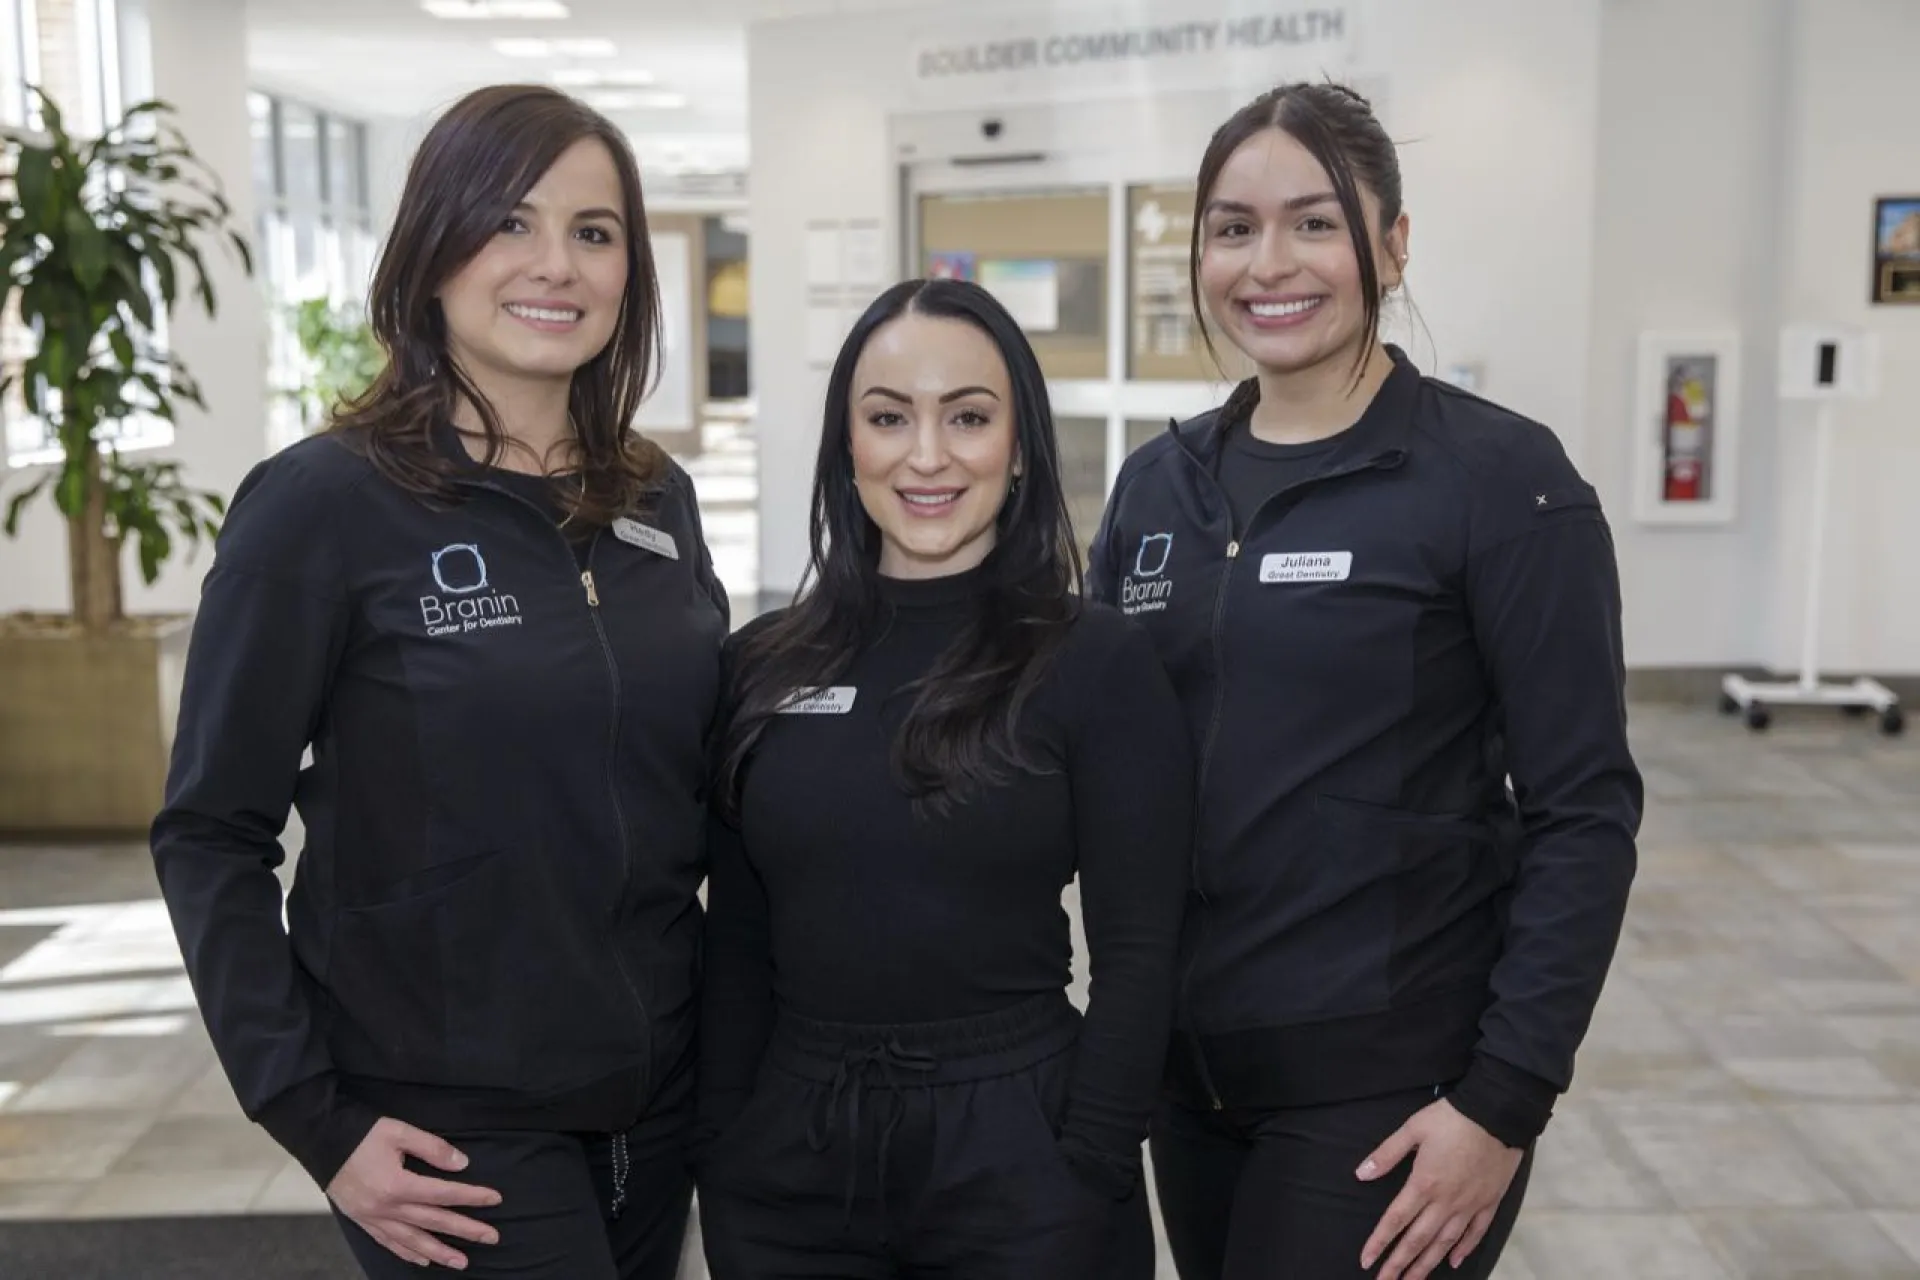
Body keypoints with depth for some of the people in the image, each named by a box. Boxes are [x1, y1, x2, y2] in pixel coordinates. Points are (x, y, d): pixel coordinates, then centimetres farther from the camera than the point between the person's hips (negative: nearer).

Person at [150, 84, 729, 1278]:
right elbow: (210, 834, -9)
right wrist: (313, 1117, -14)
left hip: (658, 1096, 5)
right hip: (447, 1126, -5)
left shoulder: (659, 500, 3)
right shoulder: (324, 502, -11)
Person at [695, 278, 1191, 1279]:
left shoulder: (1100, 663, -8)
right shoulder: (764, 666, 2)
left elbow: (1138, 955, -8)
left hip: (1016, 1152, -3)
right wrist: (719, 1153, 2)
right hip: (787, 1156, 4)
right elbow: (734, 945, 6)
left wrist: (1090, 1185, -12)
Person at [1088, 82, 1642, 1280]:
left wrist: (1507, 1096, -14)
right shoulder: (1158, 484, 4)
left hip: (1392, 1082, -5)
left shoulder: (1498, 476, -11)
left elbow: (1583, 813, -11)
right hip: (1188, 1062, 5)